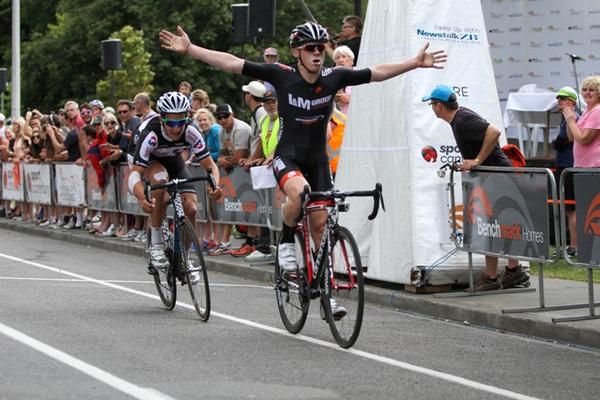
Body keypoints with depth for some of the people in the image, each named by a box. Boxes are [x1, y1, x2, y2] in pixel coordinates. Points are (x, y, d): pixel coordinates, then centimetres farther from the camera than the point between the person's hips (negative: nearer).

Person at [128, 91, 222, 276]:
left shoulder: (190, 132, -30)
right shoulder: (151, 135, -38)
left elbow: (210, 165, -27)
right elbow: (135, 173, -42)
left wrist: (215, 185, -49)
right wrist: (142, 199, -62)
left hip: (175, 161, 3)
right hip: (152, 162, -3)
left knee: (191, 209, -14)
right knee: (161, 180, -37)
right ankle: (156, 244, -26)